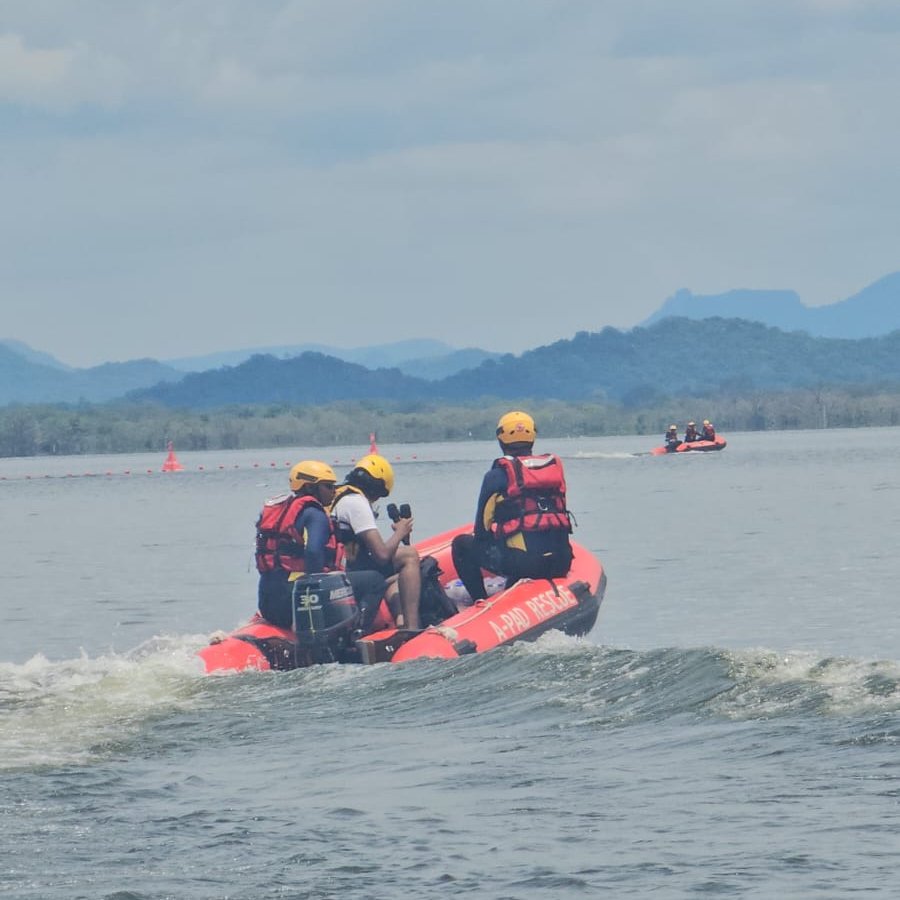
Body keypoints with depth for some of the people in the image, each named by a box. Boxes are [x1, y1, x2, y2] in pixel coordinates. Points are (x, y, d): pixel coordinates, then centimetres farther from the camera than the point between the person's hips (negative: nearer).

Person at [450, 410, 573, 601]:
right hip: (561, 562, 6)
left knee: (461, 544, 14)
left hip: (522, 562, -5)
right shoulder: (555, 466, 14)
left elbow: (482, 526, 4)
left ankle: (481, 602, 7)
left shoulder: (497, 475, 0)